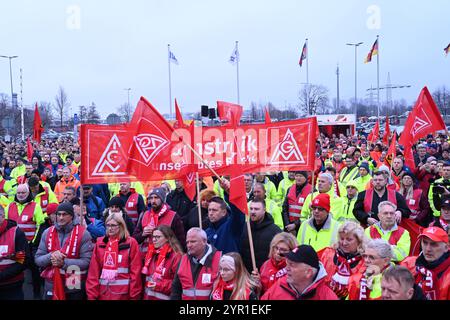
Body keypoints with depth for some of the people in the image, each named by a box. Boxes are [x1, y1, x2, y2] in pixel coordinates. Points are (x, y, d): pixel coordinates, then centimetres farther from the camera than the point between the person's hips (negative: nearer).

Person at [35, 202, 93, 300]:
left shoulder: (83, 234, -7)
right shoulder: (47, 233, 4)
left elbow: (86, 261, -13)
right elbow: (38, 259, 4)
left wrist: (64, 262, -22)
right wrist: (50, 257, -16)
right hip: (52, 287, 3)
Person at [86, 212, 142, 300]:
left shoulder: (130, 243, -4)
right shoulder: (100, 243, 5)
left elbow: (135, 271, -5)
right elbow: (94, 270, 3)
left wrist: (134, 295, -7)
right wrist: (92, 294, -2)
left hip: (122, 293, -3)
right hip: (102, 293, 3)